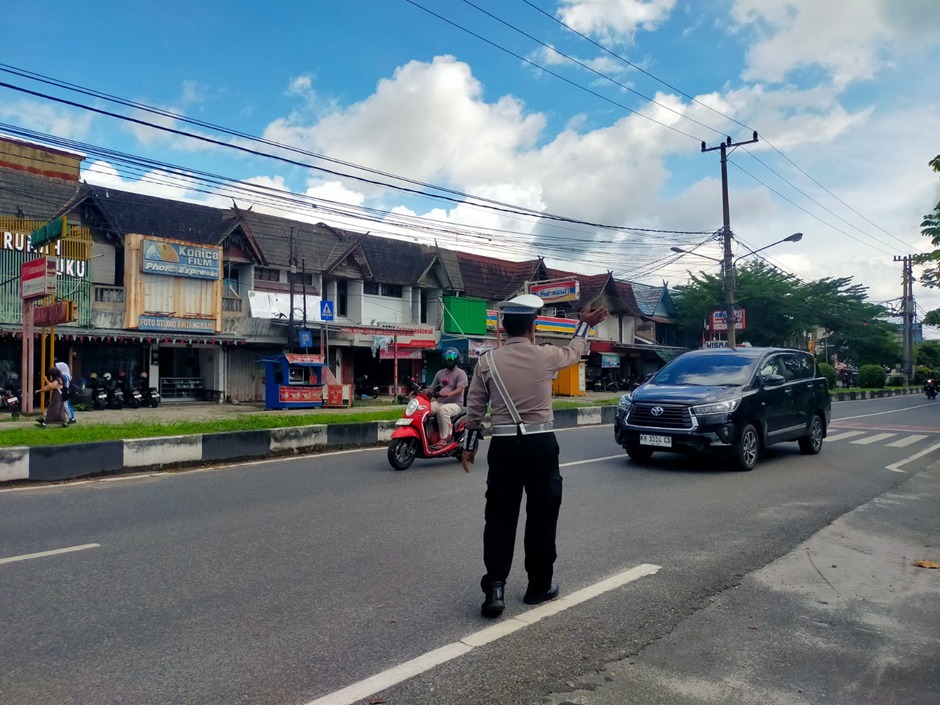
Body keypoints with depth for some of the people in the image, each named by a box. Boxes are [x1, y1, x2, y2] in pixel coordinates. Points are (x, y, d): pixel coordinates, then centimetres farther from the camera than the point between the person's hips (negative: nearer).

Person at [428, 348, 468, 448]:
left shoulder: (460, 373, -3)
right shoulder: (440, 373, 17)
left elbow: (459, 390, -18)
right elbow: (432, 388, 16)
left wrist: (448, 394, -38)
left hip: (455, 404, -6)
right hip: (439, 402, 6)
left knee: (442, 410, -39)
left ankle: (444, 439, -33)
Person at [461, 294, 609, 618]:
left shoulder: (487, 361, -1)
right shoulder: (546, 356, -4)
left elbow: (475, 408, 4)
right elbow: (574, 352, 19)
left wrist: (469, 446, 15)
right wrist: (585, 324, 36)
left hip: (504, 446, 1)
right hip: (541, 445, -1)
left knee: (499, 516, 7)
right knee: (542, 515, 11)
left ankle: (495, 587, -1)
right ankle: (539, 585, 22)